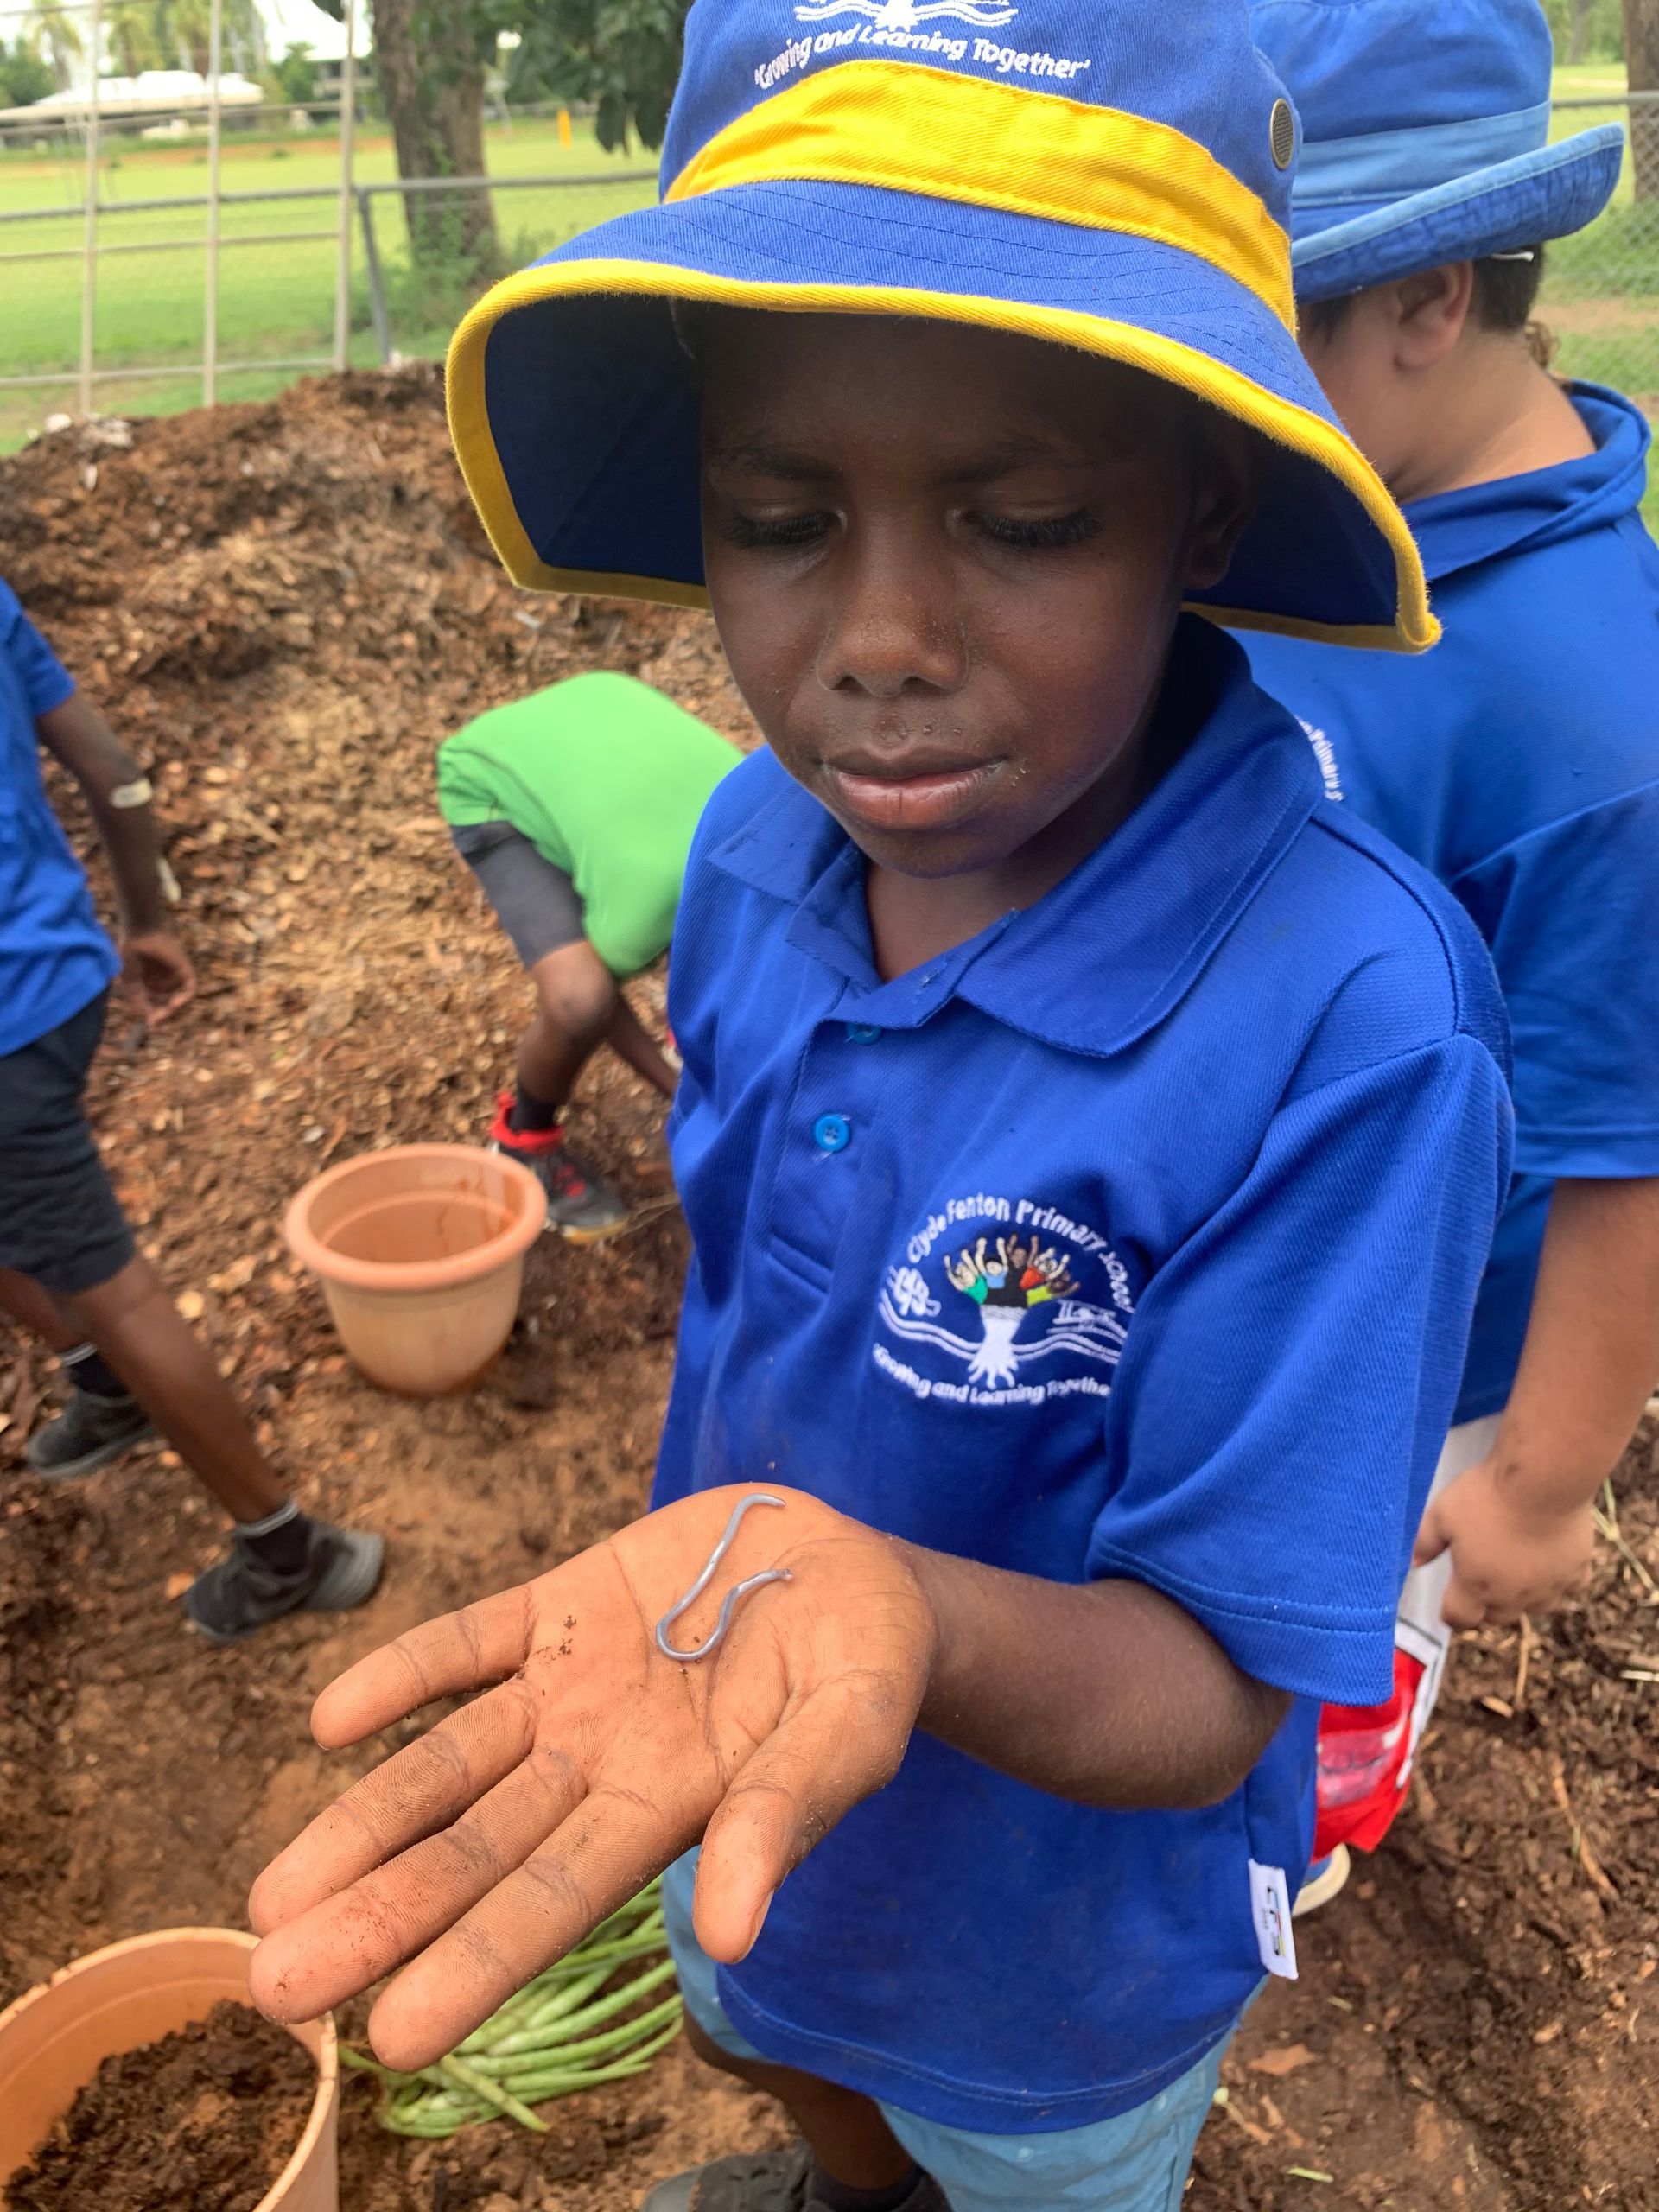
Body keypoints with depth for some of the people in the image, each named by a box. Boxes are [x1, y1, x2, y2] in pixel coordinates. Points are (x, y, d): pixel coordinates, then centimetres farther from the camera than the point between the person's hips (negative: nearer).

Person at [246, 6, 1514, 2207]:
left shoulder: (1345, 1025, -37)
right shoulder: (755, 848, -18)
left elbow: (1211, 1700, -30)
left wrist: (904, 1611, -51)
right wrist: (702, 1590, 10)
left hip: (1059, 1938, -5)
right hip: (746, 1805, 6)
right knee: (761, 2035, 38)